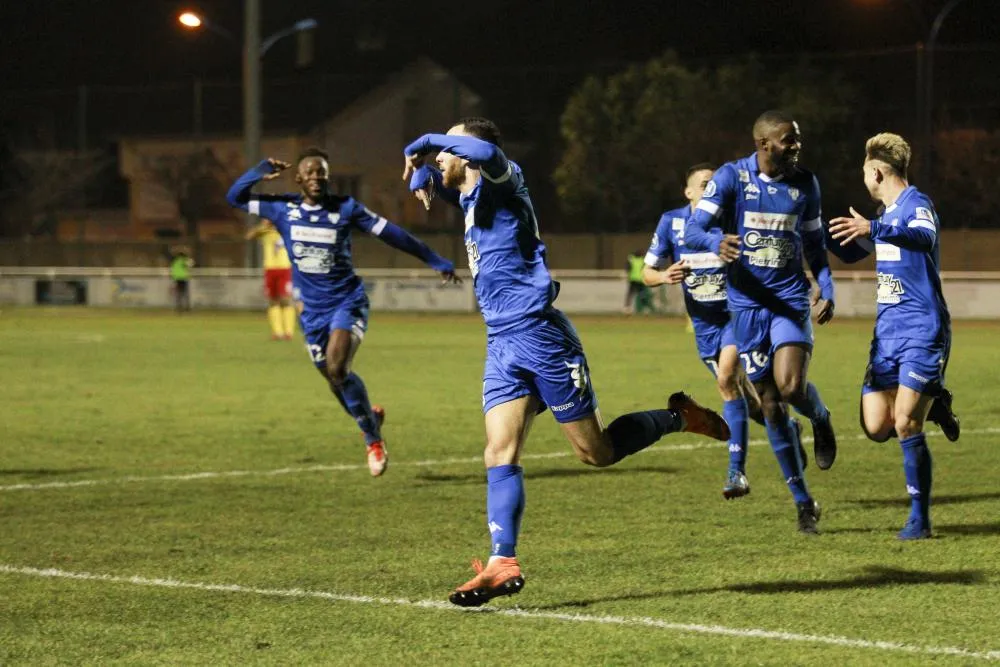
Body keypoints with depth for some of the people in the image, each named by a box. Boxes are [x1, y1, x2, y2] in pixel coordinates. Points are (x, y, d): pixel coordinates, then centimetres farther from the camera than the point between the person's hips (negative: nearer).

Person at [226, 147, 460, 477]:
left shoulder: (346, 209, -8)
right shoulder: (283, 209, -1)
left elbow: (391, 233, -2)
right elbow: (234, 197, 6)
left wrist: (435, 260, 1)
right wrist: (260, 172, -12)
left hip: (347, 303, -4)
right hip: (312, 310, 4)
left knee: (337, 371, -23)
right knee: (335, 380, 8)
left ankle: (372, 437, -6)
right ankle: (371, 419, 37)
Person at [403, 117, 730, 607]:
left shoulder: (500, 183, -9)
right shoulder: (468, 196, 16)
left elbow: (487, 153, -34)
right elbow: (428, 175, 34)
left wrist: (426, 143, -22)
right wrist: (421, 174, 10)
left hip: (538, 333, -8)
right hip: (501, 345, 8)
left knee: (597, 452, -1)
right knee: (500, 453, -8)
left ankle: (678, 417, 21)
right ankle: (502, 563, -16)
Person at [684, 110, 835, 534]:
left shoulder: (805, 184, 3)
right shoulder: (731, 177, -6)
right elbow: (692, 230, -13)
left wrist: (826, 289, 2)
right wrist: (716, 242, -36)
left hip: (791, 300, 1)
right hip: (747, 304, -1)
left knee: (791, 386, -23)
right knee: (770, 403, 2)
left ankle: (821, 420, 14)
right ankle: (802, 500, 12)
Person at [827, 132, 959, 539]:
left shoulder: (916, 204, -11)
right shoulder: (885, 214, 16)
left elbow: (923, 236, -36)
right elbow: (852, 251, 34)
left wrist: (873, 229, -49)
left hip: (922, 333, -8)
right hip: (887, 333, 8)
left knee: (905, 425, -14)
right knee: (876, 427, 1)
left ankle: (920, 518, -4)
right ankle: (933, 405, 29)